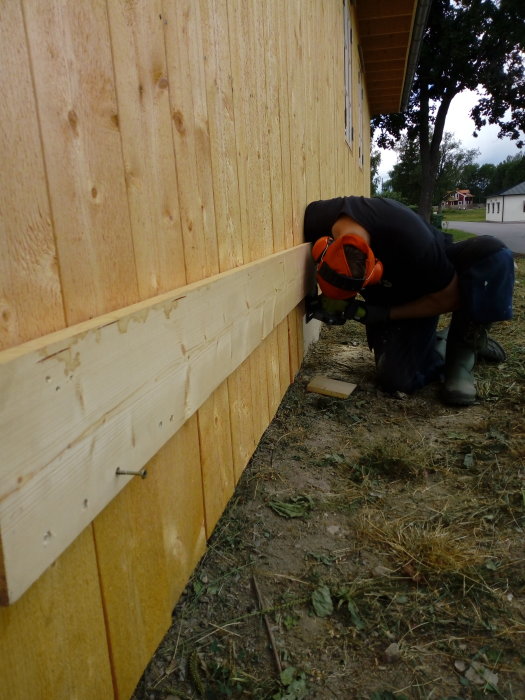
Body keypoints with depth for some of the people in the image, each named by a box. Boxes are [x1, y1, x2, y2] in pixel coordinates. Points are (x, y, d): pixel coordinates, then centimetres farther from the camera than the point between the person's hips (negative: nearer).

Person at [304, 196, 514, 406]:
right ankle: (441, 345, 12)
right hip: (388, 293, 2)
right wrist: (331, 300, -19)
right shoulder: (315, 218, -28)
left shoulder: (410, 240, -39)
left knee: (494, 253, -33)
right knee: (396, 378, -18)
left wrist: (384, 314, -26)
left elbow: (449, 299, -22)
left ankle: (463, 349, -14)